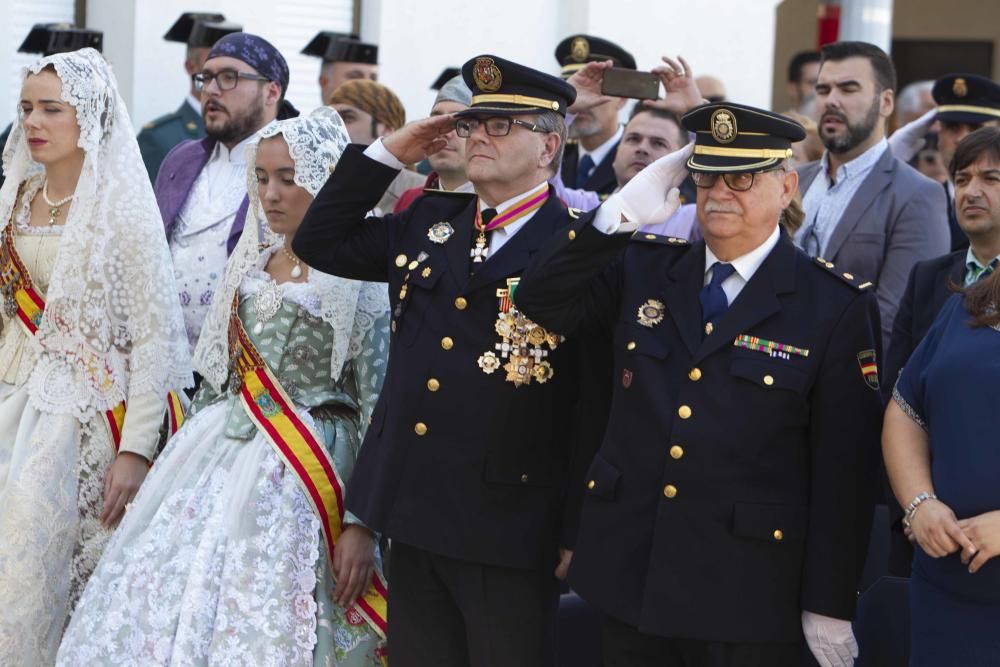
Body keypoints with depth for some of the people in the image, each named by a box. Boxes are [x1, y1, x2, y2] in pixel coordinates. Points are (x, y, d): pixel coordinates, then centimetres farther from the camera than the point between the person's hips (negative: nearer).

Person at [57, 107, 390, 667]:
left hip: (304, 470, -6)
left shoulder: (362, 277, -8)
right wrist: (189, 456, 15)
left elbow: (377, 408, -11)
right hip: (224, 458, 6)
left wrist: (363, 524, -16)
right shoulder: (253, 261, 12)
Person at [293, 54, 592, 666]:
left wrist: (580, 532, -13)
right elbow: (320, 244, 19)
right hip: (415, 515, 6)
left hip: (506, 528, -6)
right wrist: (388, 155, 8)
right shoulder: (427, 225, 12)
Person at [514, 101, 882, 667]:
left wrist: (830, 606, -8)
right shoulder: (643, 269, 8)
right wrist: (621, 214, -10)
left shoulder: (837, 306, -5)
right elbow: (541, 300, 0)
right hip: (631, 577, 4)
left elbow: (845, 469, -7)